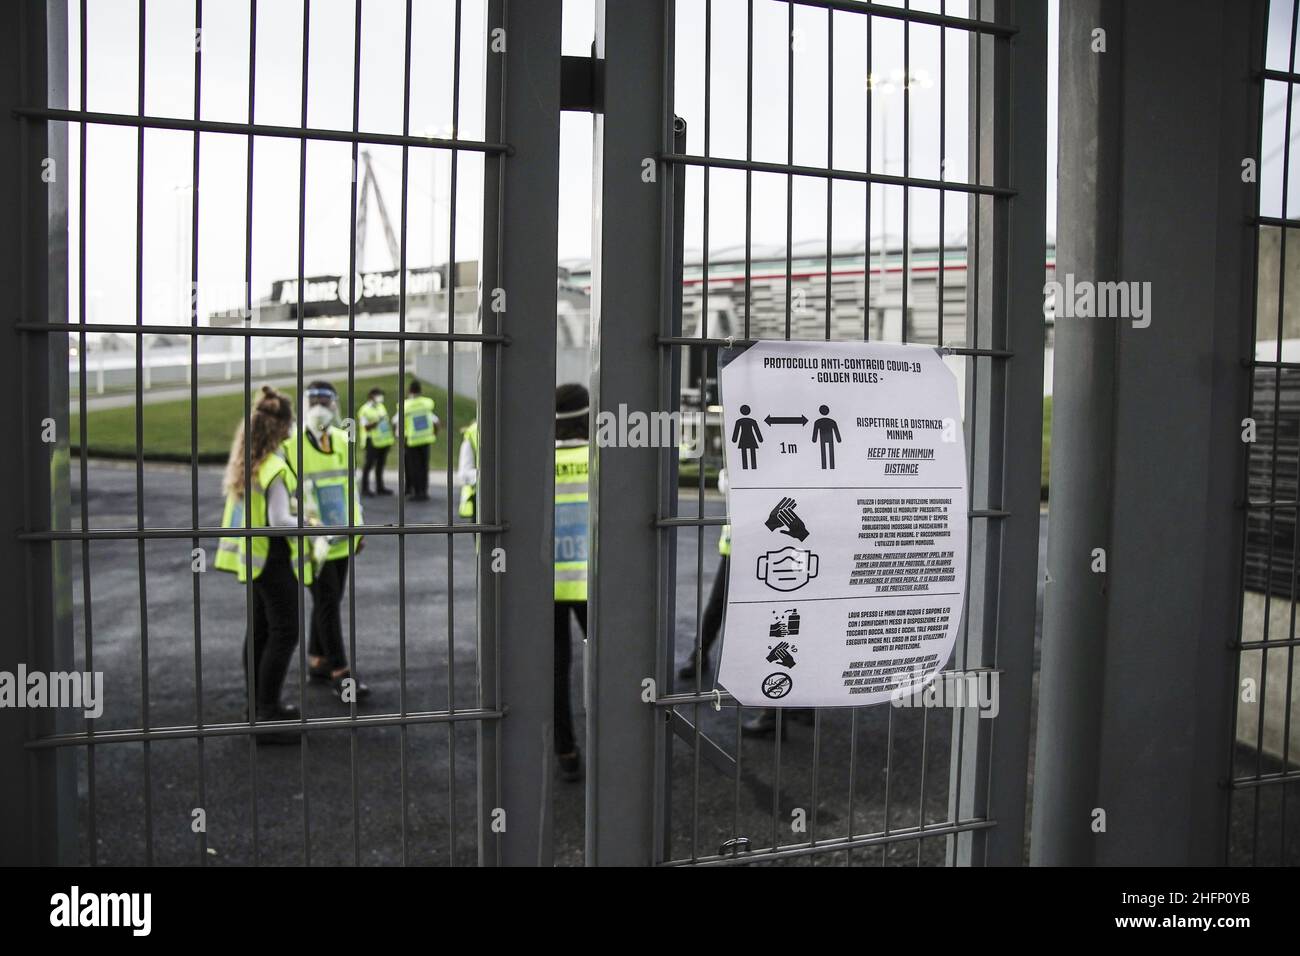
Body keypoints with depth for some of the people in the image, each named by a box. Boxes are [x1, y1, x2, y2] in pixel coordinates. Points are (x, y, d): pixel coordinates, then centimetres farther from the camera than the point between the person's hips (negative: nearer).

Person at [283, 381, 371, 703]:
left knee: (330, 602, 15)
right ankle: (340, 674, 1)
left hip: (341, 540, 7)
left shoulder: (342, 441, 8)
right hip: (313, 542, -6)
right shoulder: (290, 445, -12)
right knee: (327, 604, -4)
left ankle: (317, 661, 31)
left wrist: (357, 528, 16)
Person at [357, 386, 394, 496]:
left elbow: (387, 421, 20)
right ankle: (364, 489, -2)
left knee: (380, 465, 12)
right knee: (369, 464, -6)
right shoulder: (364, 410, -11)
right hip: (372, 441, -7)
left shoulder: (380, 406, 12)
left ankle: (379, 488, 18)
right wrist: (377, 421, -29)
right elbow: (366, 427, -19)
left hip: (384, 440, 7)